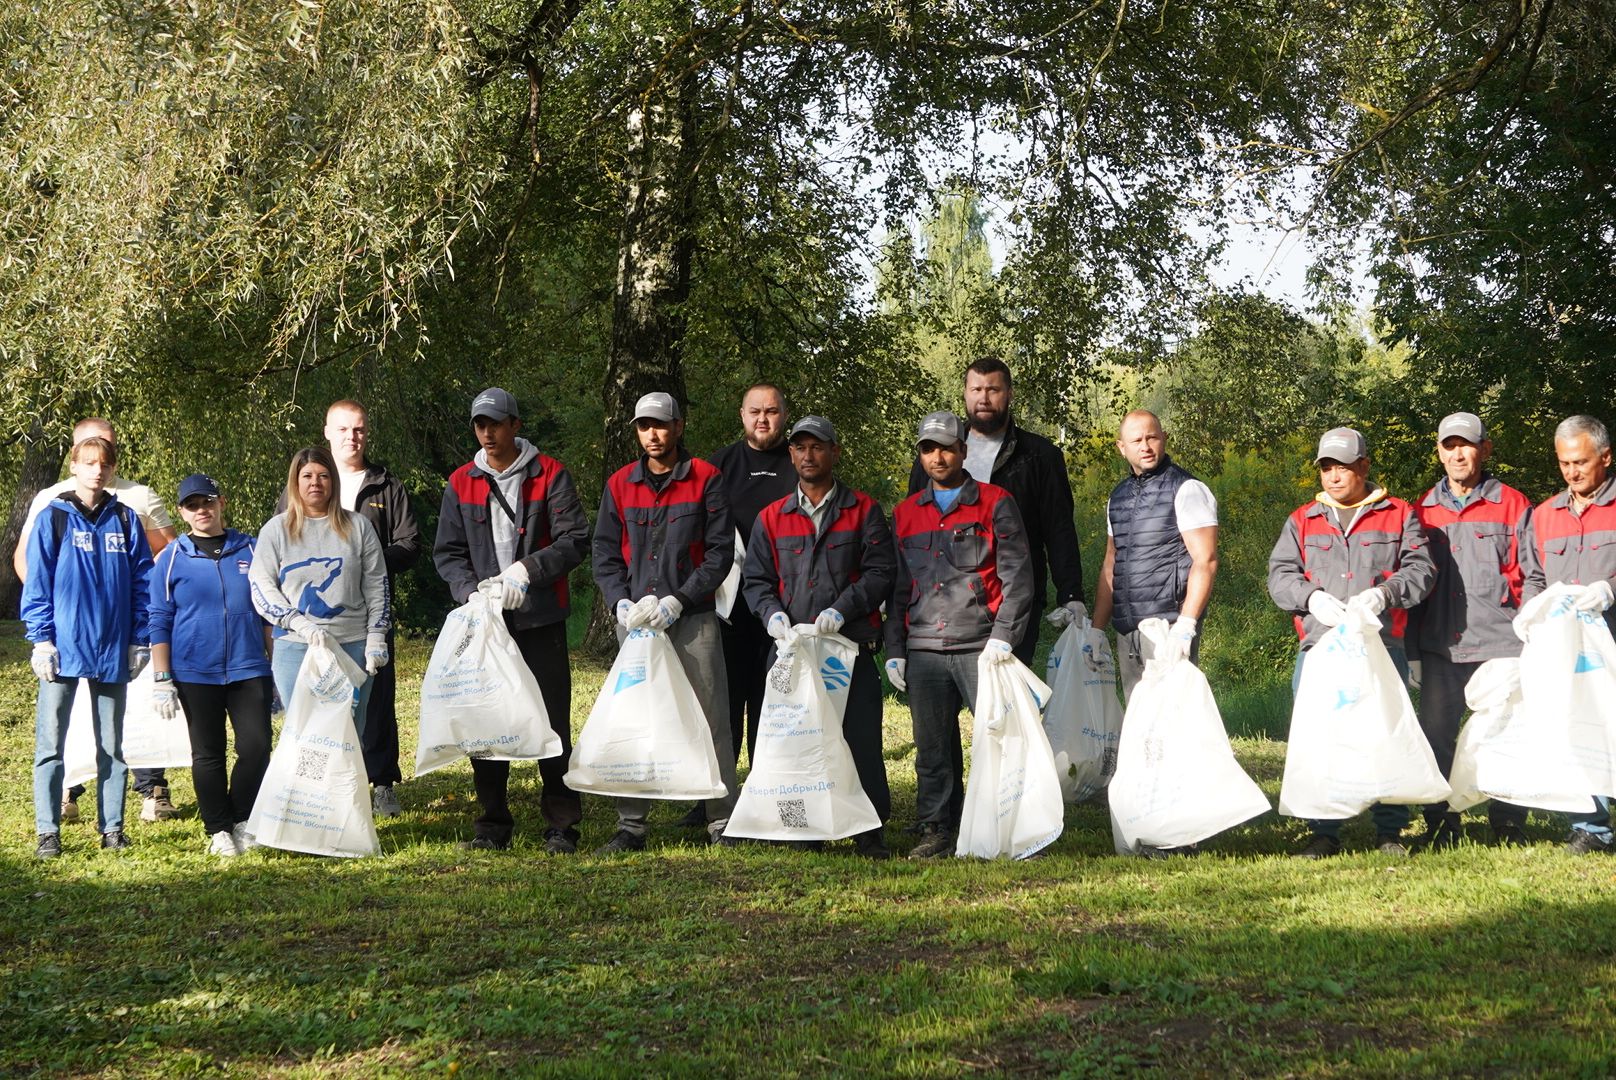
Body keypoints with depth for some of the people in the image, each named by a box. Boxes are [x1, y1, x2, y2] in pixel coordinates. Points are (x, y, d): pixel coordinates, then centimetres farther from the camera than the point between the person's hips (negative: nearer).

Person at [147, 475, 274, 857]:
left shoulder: (251, 551, 6)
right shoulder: (172, 559, 3)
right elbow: (160, 623, 3)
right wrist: (162, 680, -3)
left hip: (249, 668, 1)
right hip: (195, 674, -1)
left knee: (256, 746, -6)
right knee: (208, 754, 6)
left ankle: (242, 821, 12)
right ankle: (218, 830, 16)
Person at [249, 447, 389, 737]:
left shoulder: (358, 527, 10)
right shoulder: (276, 529, 6)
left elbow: (376, 587, 11)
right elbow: (261, 588, -1)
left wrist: (376, 640, 2)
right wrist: (303, 626, -12)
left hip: (353, 647, 1)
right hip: (295, 649, -1)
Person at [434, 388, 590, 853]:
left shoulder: (550, 475, 0)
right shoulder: (461, 483, 9)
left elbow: (575, 540, -6)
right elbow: (447, 551, 8)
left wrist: (527, 569, -17)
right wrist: (471, 589, -9)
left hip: (541, 620, -3)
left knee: (553, 723, -1)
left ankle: (562, 824, 6)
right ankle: (493, 822, 16)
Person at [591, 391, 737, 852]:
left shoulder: (705, 479, 0)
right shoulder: (620, 484, 10)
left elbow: (720, 549, -3)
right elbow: (604, 551, 12)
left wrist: (679, 599, -11)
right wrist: (620, 601, -5)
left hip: (693, 620, -3)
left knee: (710, 719, -2)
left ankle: (722, 823, 5)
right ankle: (631, 826, 10)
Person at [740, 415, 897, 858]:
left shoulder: (863, 511, 8)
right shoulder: (771, 518, 15)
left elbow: (881, 571, 1)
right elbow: (755, 578, 14)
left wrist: (841, 608, -12)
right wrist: (772, 612, -6)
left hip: (850, 647, -2)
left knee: (860, 737, -5)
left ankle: (869, 831, 3)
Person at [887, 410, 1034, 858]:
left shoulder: (995, 504, 6)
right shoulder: (906, 513, 18)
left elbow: (1017, 577, 0)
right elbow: (897, 587, 20)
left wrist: (1003, 636, -10)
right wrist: (895, 650, 12)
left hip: (981, 648, -4)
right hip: (924, 652, 4)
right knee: (932, 746, 5)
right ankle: (937, 830, 13)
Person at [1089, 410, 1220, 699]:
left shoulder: (1186, 491, -5)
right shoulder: (1118, 497, 16)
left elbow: (1206, 561, -12)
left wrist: (1185, 626, -20)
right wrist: (1096, 629, 15)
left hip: (1169, 625, -7)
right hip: (1127, 630, 7)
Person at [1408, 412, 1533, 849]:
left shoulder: (1512, 506, 4)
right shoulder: (1423, 510, 14)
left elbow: (1528, 577, 3)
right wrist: (1412, 651, 12)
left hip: (1499, 645, -3)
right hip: (1440, 648, 3)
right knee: (1435, 735, 2)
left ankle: (1509, 826, 10)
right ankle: (1440, 826, 12)